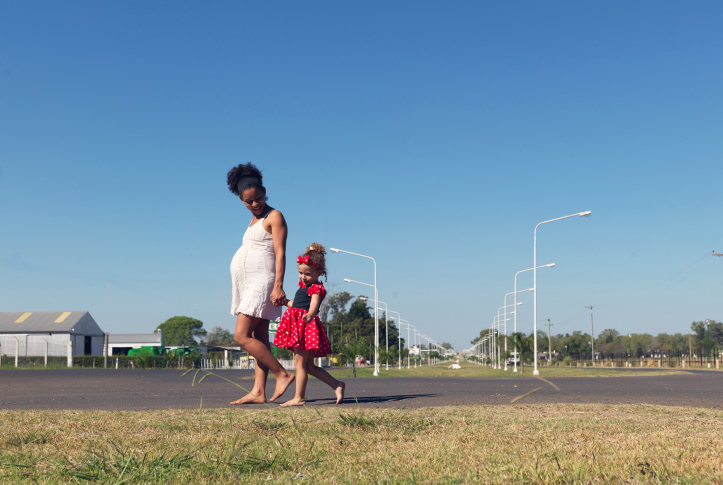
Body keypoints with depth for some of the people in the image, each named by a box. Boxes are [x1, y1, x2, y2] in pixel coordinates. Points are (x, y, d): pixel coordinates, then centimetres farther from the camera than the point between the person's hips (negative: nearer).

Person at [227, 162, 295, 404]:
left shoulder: (274, 217, -5)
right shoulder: (254, 221, 20)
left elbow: (280, 253, -13)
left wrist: (278, 285, -23)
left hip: (261, 282, -9)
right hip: (247, 284, 9)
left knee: (242, 336, -13)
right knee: (259, 339, 5)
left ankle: (282, 374, -8)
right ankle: (258, 392, 4)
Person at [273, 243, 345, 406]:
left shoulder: (316, 288, -9)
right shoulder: (304, 286, 20)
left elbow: (314, 304, -30)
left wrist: (310, 315, -49)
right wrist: (285, 301, 40)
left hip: (307, 326, -10)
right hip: (299, 326, 10)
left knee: (300, 363, -7)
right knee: (309, 366, 12)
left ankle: (299, 398, -1)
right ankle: (337, 385, 17)